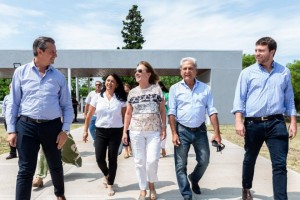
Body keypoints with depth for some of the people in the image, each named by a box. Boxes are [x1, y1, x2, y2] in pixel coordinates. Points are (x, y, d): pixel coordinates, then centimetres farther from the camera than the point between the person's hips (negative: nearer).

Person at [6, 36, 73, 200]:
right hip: (27, 126, -2)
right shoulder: (21, 72, 2)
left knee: (56, 166, 18)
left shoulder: (58, 76, 3)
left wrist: (65, 130, -5)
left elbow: (67, 106, 4)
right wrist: (11, 130, -1)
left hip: (52, 126, 2)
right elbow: (13, 103, 3)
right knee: (25, 170, 2)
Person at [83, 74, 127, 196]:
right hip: (100, 131, 1)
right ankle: (106, 174, 36)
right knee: (99, 158, 2)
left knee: (112, 158, 5)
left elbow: (125, 116, 2)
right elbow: (89, 115, 6)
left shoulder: (121, 99, -1)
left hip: (116, 131, -1)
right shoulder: (97, 97, 1)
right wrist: (85, 130, 5)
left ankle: (110, 185, 22)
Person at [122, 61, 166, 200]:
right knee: (139, 161, 7)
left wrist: (163, 128, -4)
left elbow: (162, 110, 2)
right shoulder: (132, 92, 6)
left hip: (154, 131, -2)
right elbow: (128, 113, 10)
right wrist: (124, 131, 5)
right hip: (136, 131, 3)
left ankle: (151, 184, 25)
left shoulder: (156, 89, -1)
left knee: (152, 160, -5)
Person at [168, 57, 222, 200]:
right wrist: (174, 133, -10)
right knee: (181, 165, 2)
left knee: (204, 161, 9)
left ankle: (194, 180, 40)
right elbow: (172, 113, -3)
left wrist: (216, 132, -5)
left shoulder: (205, 88, 4)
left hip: (200, 130, 2)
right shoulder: (175, 88, 0)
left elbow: (212, 111, 1)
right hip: (182, 130, -1)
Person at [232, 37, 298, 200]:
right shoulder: (247, 73, 1)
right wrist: (239, 121, -12)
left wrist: (293, 122, 6)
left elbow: (289, 99, 12)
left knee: (280, 164, -2)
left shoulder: (284, 72, 8)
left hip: (276, 123, 1)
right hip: (253, 123, 0)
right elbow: (240, 99, -3)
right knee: (249, 159, 16)